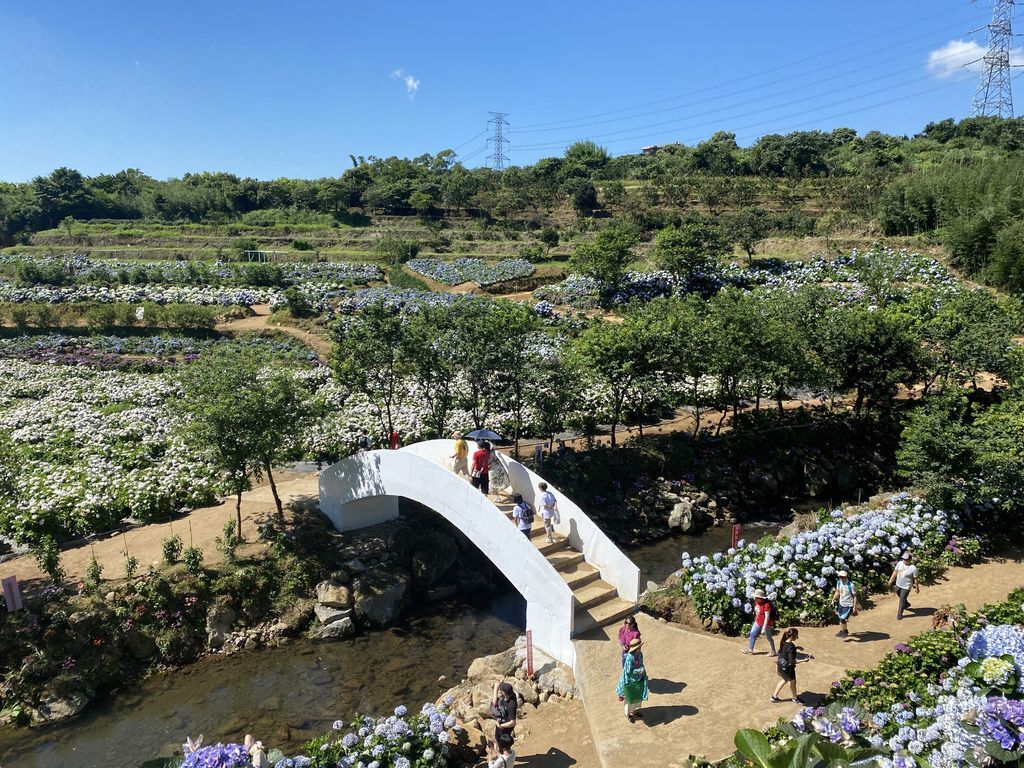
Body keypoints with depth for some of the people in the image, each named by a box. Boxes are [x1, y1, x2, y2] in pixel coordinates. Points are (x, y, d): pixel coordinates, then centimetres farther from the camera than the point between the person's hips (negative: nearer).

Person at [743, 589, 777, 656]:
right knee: (752, 633, 13)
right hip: (758, 622, 8)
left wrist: (764, 628, -25)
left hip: (766, 624, -8)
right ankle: (750, 649, 29)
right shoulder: (757, 602, -6)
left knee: (769, 637, 10)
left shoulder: (766, 605, -30)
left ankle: (773, 651, 30)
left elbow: (767, 617, -27)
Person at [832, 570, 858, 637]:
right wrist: (833, 599, 5)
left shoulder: (851, 585, -21)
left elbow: (855, 596, -15)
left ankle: (845, 632, 13)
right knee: (840, 619, 16)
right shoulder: (839, 583, -3)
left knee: (842, 619, -11)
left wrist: (854, 607, -14)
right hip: (841, 603, 6)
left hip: (848, 605, -6)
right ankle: (842, 631, 37)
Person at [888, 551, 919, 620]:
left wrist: (917, 588, -3)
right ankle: (907, 604, 55)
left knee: (902, 599, -1)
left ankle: (900, 614, 13)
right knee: (900, 595, 27)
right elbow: (895, 572, 5)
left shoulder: (913, 568, -22)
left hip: (906, 586, -6)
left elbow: (915, 579, -12)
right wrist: (891, 580, 10)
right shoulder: (900, 563, -7)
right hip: (898, 584, 6)